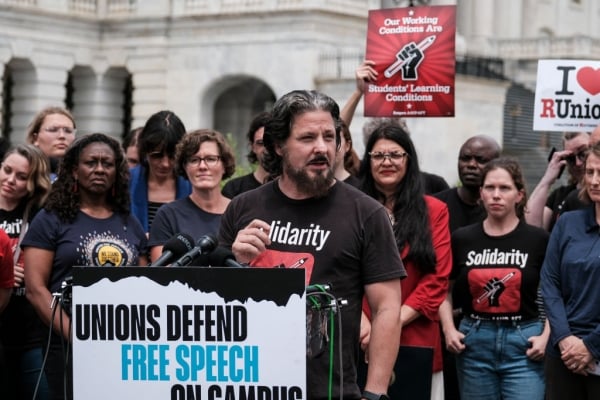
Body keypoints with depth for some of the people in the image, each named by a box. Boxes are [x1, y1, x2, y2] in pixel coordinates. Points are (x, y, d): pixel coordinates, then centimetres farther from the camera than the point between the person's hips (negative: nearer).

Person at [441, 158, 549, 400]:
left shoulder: (538, 239, 0)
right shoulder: (462, 239, 6)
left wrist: (546, 336, -10)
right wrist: (449, 329, 0)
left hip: (523, 345, -2)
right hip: (474, 343, 3)